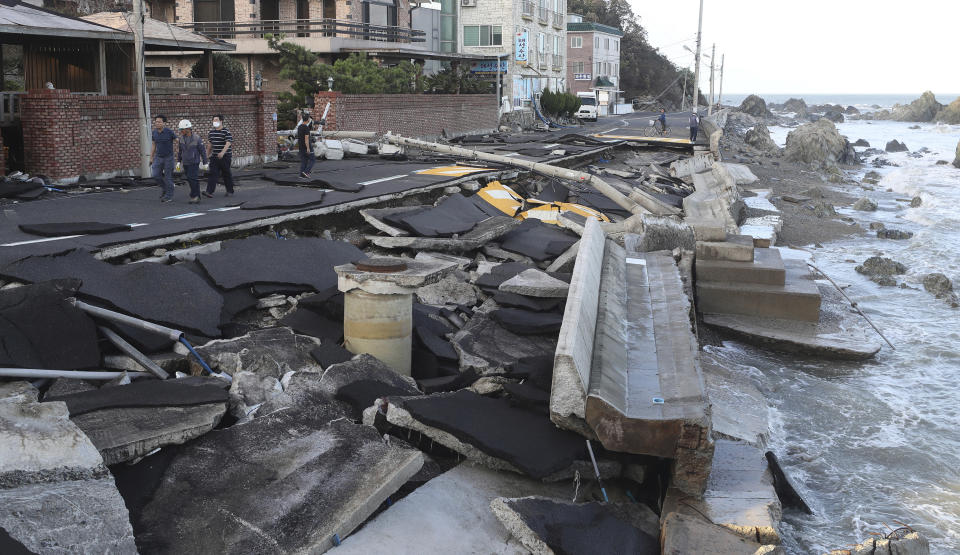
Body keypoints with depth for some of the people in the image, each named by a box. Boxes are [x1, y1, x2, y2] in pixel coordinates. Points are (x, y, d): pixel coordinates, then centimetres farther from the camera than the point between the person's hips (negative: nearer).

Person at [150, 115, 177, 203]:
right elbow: (154, 146, 9)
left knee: (168, 177, 0)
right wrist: (151, 158, 10)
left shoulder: (169, 132, -15)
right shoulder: (154, 132, 0)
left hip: (168, 157, -4)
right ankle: (164, 186, 22)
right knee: (155, 175, -5)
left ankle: (169, 195, 12)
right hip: (158, 157, 4)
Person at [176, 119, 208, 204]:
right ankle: (197, 197, 15)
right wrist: (179, 161, 11)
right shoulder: (181, 138, 3)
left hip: (194, 163, -5)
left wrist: (205, 163, -6)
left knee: (192, 179, -13)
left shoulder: (197, 138, -11)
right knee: (191, 180, 8)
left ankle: (194, 196, -3)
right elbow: (180, 150, 13)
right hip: (185, 163, 5)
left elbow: (202, 151, -6)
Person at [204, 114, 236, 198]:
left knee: (227, 174, 6)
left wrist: (222, 152, -35)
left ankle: (230, 191, 21)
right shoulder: (212, 131, 11)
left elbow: (228, 143, -21)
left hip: (225, 157, -5)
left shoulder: (226, 132, -10)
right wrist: (207, 154, 22)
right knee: (212, 174, -7)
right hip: (214, 157, 5)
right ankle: (209, 192, -15)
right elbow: (209, 144, 21)